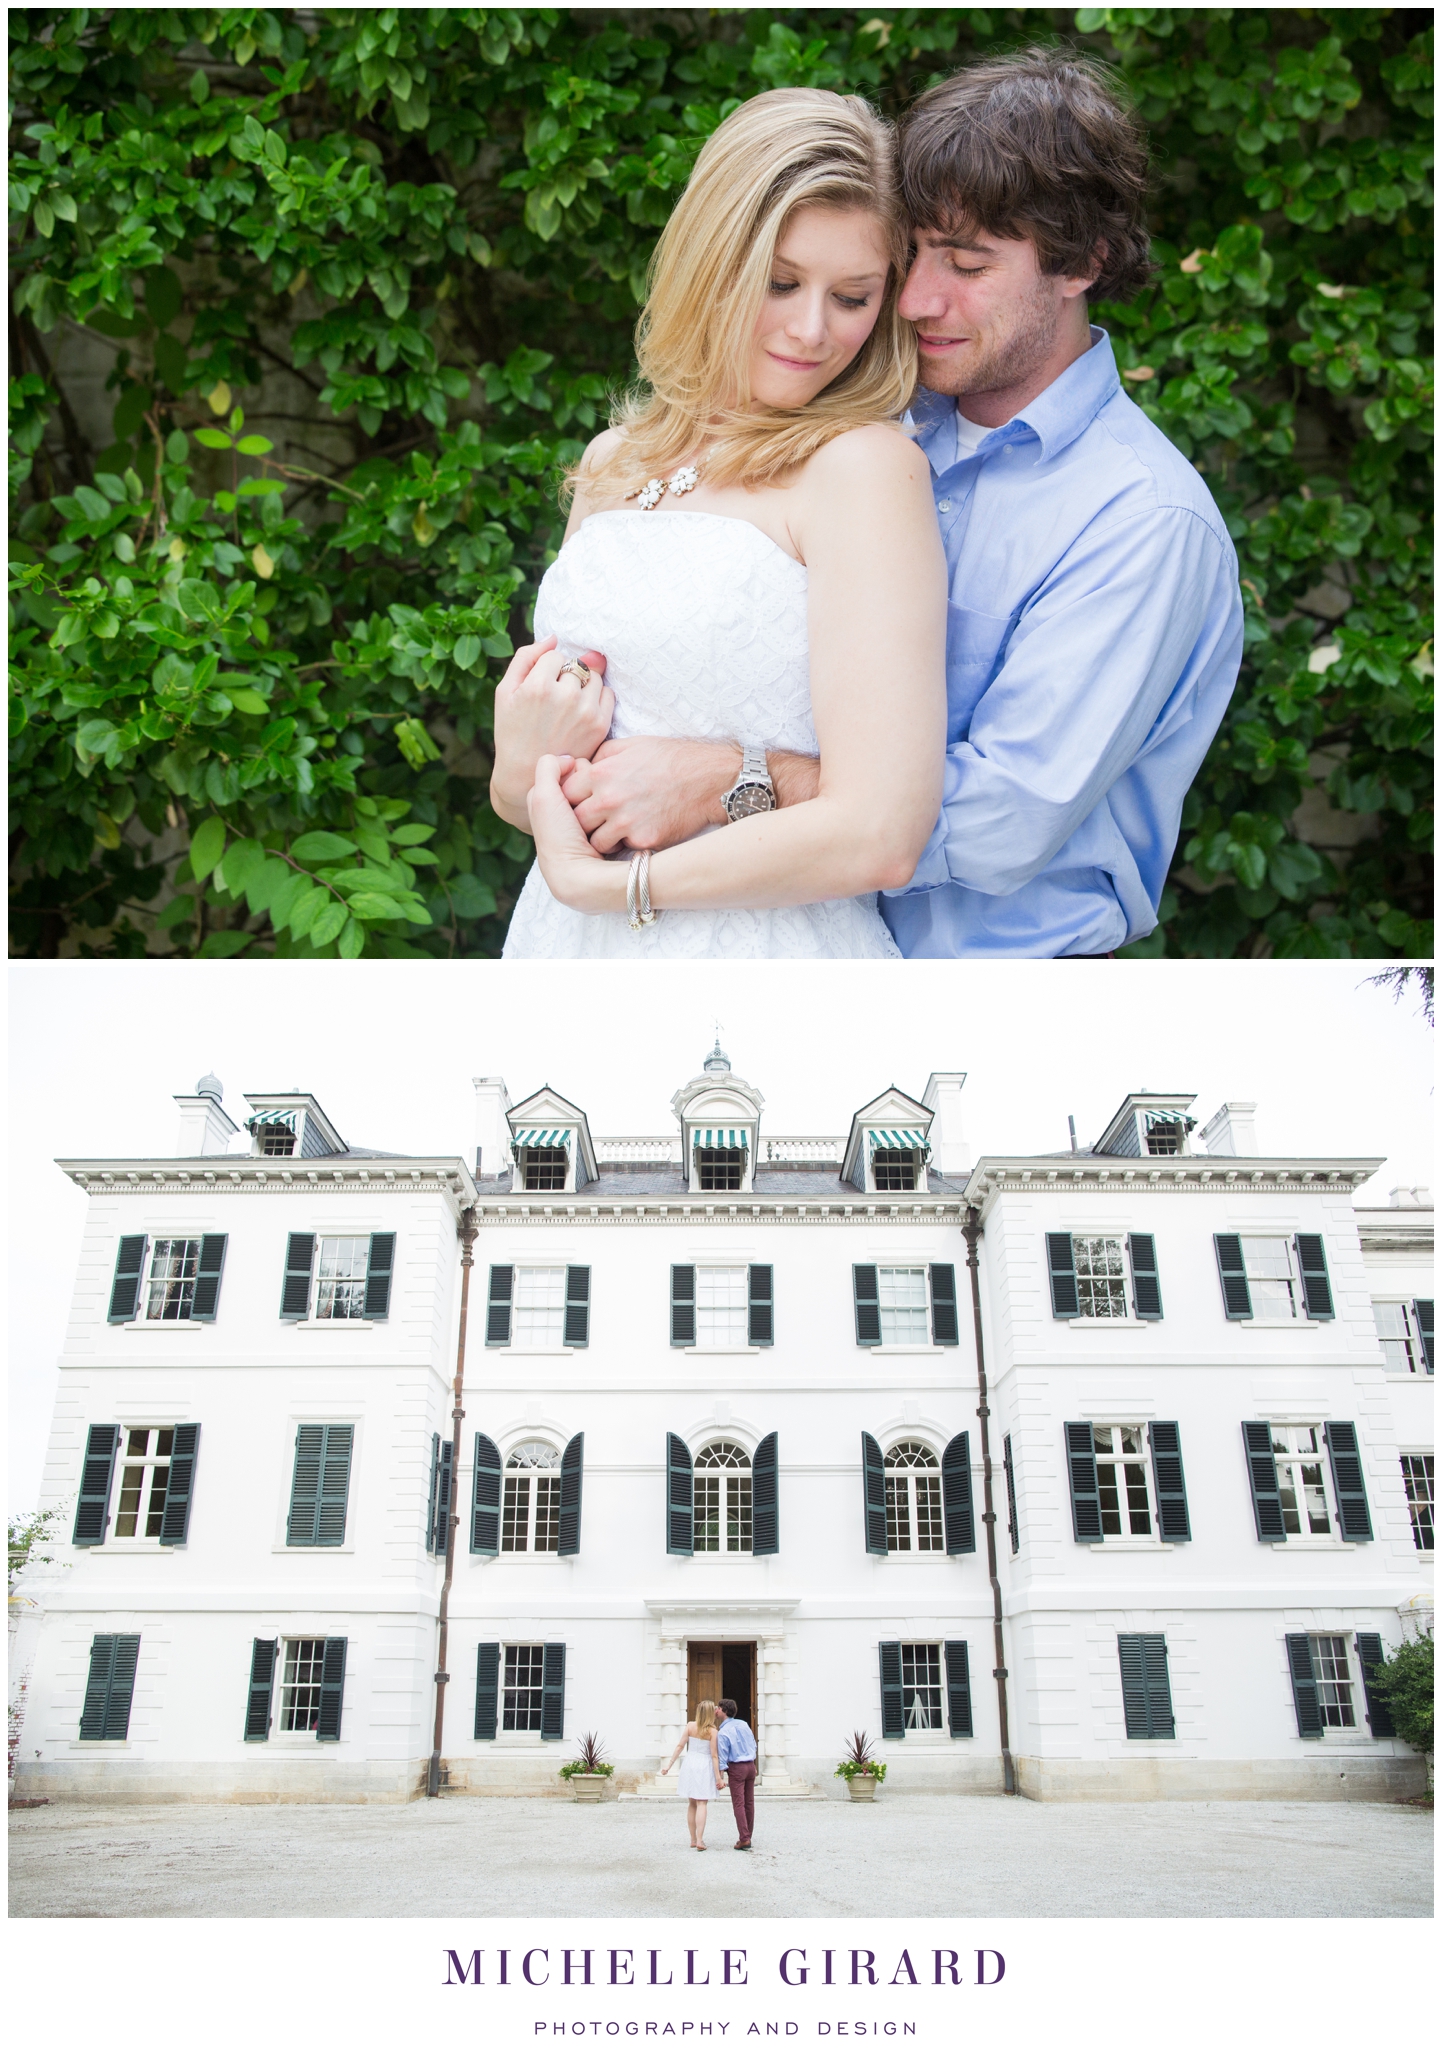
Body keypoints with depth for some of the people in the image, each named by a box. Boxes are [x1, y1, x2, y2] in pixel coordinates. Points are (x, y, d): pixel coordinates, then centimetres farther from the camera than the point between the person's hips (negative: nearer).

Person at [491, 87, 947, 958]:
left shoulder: (865, 465, -14)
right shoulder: (613, 462, 4)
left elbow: (879, 836, -24)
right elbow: (528, 804, 10)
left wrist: (593, 879, -14)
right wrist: (520, 768, -13)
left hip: (759, 947, -5)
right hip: (561, 940, 6)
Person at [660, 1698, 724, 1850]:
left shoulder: (690, 1726, -1)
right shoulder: (712, 1731, -10)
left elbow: (680, 1746, -1)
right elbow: (713, 1755, -10)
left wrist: (669, 1764, 4)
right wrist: (718, 1777, -6)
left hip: (689, 1764, 4)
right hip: (705, 1766, -4)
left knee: (691, 1804, 13)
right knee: (702, 1804, -2)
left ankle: (693, 1840, 17)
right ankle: (700, 1840, -10)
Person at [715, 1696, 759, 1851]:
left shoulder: (723, 1732, -13)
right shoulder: (743, 1724, 5)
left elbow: (723, 1756, -15)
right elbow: (754, 1745, 12)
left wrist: (720, 1776, -10)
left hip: (736, 1768, -6)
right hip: (750, 1765, 6)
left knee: (738, 1804, -3)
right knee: (749, 1802, 11)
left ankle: (744, 1839, -8)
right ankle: (747, 1836, 18)